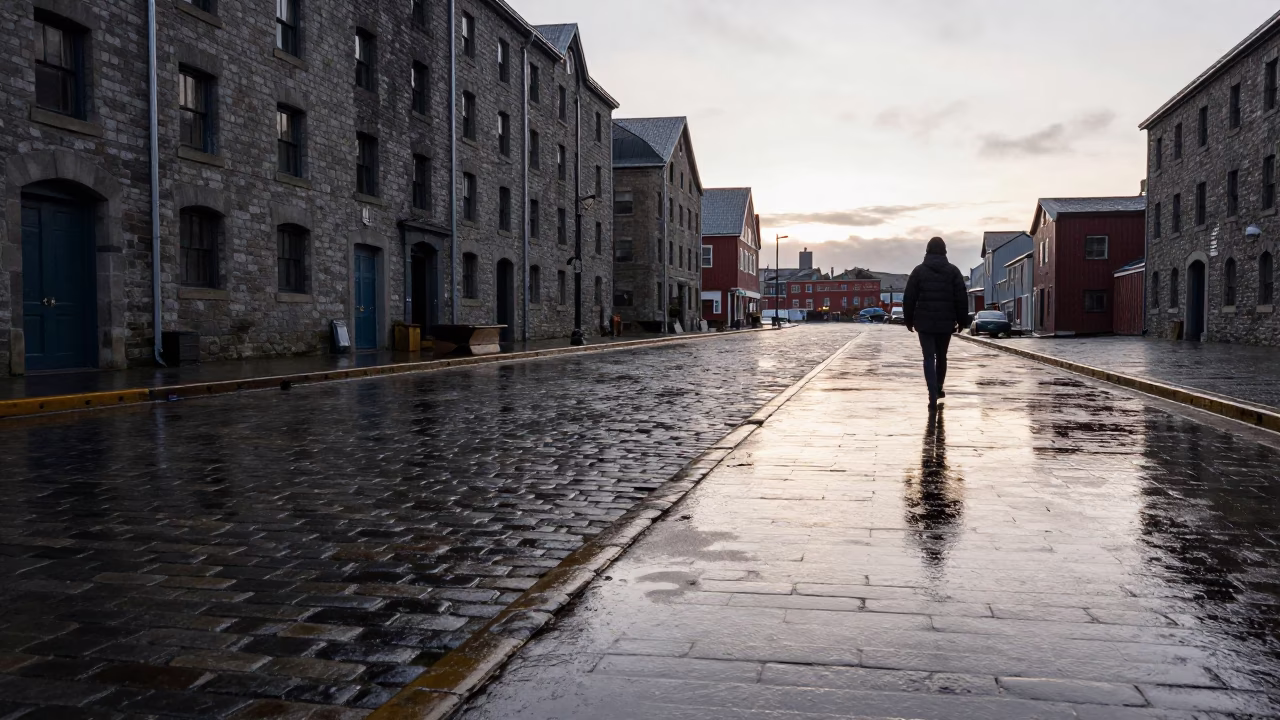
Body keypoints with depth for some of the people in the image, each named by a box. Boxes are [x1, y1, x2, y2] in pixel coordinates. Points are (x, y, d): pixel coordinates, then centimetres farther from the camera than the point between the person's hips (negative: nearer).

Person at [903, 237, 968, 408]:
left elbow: (909, 298, 0)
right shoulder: (953, 271, 3)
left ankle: (933, 395, -15)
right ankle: (938, 389, 32)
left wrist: (909, 320, 8)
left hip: (924, 322, -1)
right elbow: (962, 298, 1)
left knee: (929, 358, -2)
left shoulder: (919, 270, 1)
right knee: (941, 356, 19)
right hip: (946, 323, 2)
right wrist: (961, 320, 8)